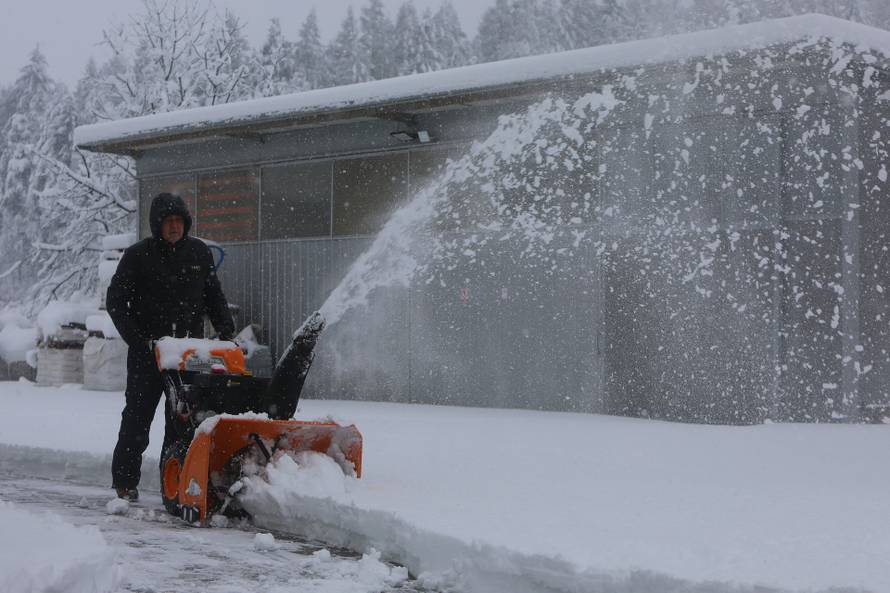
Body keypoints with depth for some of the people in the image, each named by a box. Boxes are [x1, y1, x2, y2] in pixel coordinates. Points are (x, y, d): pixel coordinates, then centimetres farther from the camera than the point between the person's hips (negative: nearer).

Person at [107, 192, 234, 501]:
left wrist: (226, 329, 1)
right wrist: (137, 339, -14)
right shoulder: (138, 255, -6)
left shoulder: (199, 252, 5)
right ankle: (125, 479, 12)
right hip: (147, 351, -3)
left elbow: (214, 295, 15)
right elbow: (115, 301, -5)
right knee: (137, 416, 3)